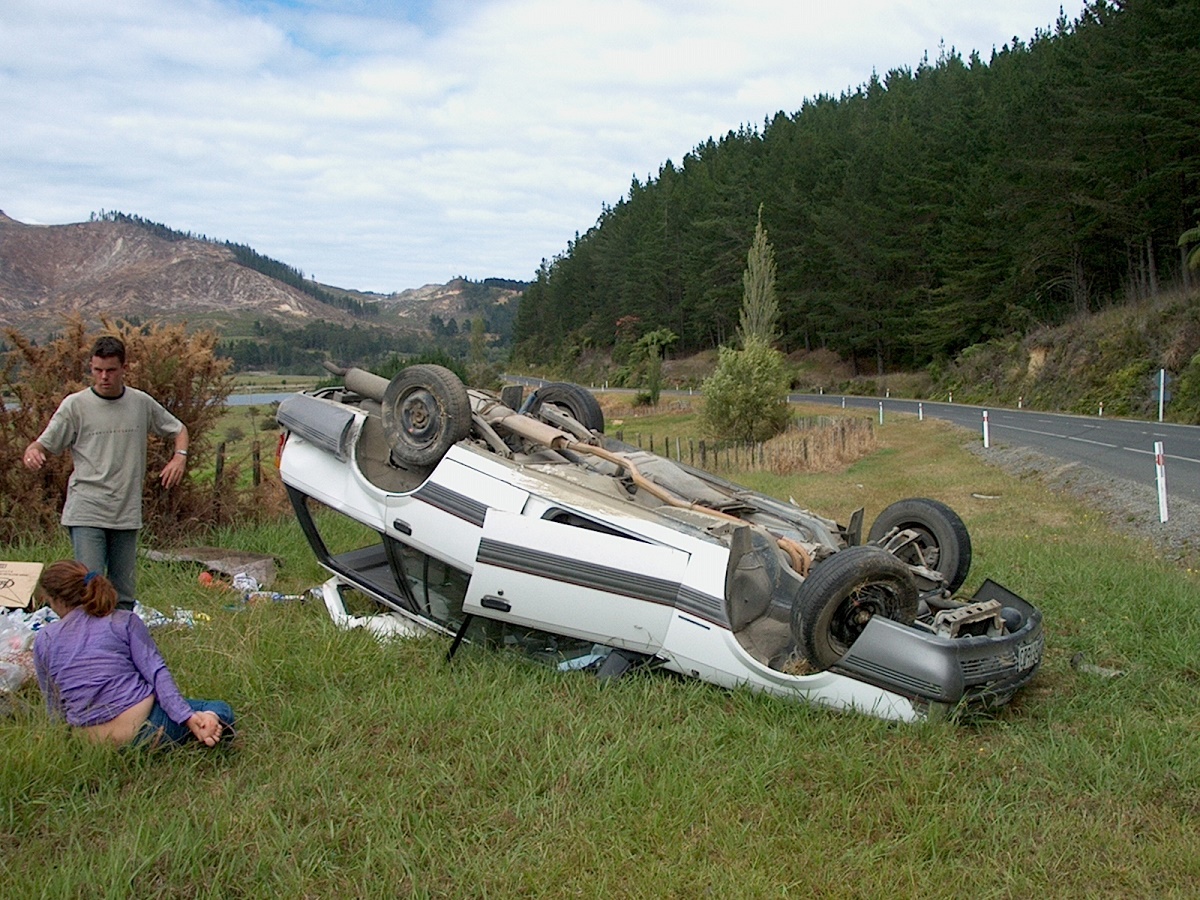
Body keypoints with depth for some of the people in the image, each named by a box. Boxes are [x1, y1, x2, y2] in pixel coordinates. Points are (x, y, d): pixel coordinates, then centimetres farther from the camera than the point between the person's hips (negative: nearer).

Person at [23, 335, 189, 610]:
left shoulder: (142, 403, 7)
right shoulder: (75, 405, -1)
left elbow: (178, 430, 21)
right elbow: (43, 445, -1)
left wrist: (179, 457, 1)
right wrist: (32, 453, -25)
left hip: (127, 514, 4)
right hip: (86, 514, -3)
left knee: (124, 593, 11)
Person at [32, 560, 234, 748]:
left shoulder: (44, 639, 8)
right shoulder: (124, 621, 1)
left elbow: (54, 706, 15)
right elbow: (156, 672, -10)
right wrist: (188, 717, -13)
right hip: (141, 723, -4)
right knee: (221, 712, 11)